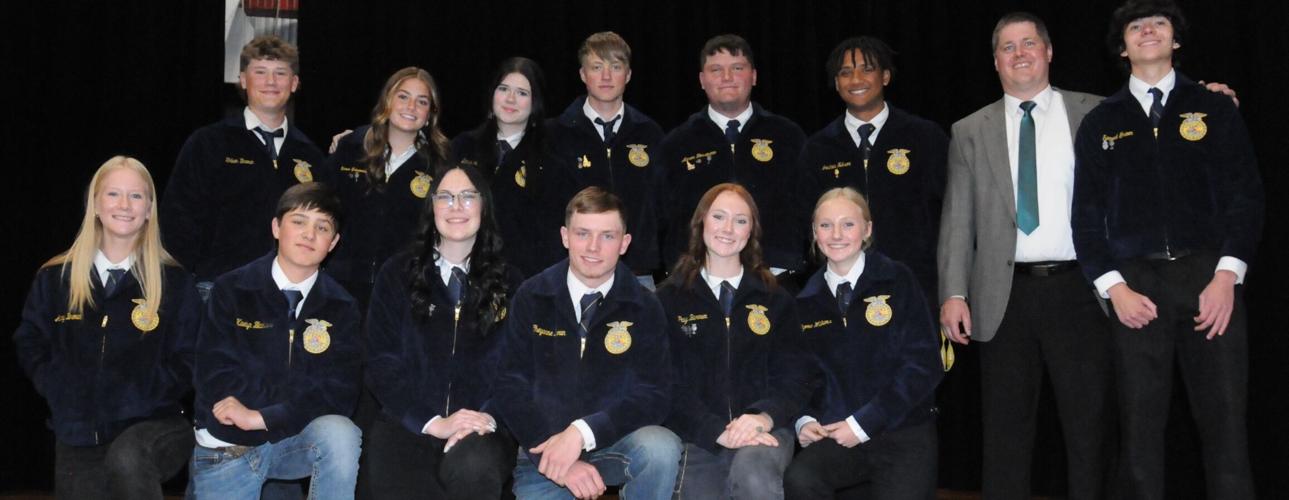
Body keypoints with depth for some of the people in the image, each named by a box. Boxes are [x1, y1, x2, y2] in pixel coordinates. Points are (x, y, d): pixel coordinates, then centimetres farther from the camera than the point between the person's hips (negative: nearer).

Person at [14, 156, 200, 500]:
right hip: (78, 437, 4)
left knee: (127, 460, -36)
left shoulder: (174, 281, 0)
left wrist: (137, 394, -12)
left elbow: (186, 361, 0)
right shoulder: (55, 278, 7)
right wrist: (61, 391, -3)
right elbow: (29, 346, 12)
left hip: (152, 424, -4)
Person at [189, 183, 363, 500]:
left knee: (340, 433, -30)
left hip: (298, 437, 1)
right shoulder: (231, 291, -2)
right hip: (227, 445, 0)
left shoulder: (341, 307, 0)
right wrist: (300, 399, -14)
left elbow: (340, 394, -10)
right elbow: (216, 376, -10)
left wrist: (262, 416, -21)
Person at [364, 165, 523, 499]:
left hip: (481, 425, 0)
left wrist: (490, 416, -14)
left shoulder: (509, 283, 12)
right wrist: (432, 422, -11)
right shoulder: (397, 275, 9)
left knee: (473, 470, -36)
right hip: (407, 424, 0)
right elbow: (382, 364, 3)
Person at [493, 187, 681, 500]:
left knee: (661, 448, -30)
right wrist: (559, 456, -17)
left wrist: (582, 432, -23)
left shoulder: (644, 309, -1)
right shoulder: (531, 298, 0)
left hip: (615, 443, 0)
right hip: (544, 451, 1)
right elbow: (510, 387, -4)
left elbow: (655, 395, -9)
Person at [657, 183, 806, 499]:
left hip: (764, 430, 0)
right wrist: (718, 431, -15)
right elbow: (668, 384, 0)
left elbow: (791, 376, 7)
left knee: (753, 473, -33)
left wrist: (764, 417, -15)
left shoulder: (775, 299, 14)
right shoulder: (670, 298, 8)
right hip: (698, 437, 0)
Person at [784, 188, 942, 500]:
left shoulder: (897, 280, 2)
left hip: (902, 431, -1)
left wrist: (863, 423, -9)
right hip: (835, 435, 1)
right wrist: (804, 420, -5)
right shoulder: (807, 300, 10)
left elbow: (923, 365, -4)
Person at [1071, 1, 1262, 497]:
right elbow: (1087, 214, 7)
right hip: (1135, 284, 1)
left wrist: (1227, 276, -9)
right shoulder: (1100, 123, 12)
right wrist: (1114, 287, -6)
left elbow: (1246, 196, 4)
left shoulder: (1214, 109, 10)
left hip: (1208, 276, 0)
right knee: (1140, 427, 2)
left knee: (1224, 423, -2)